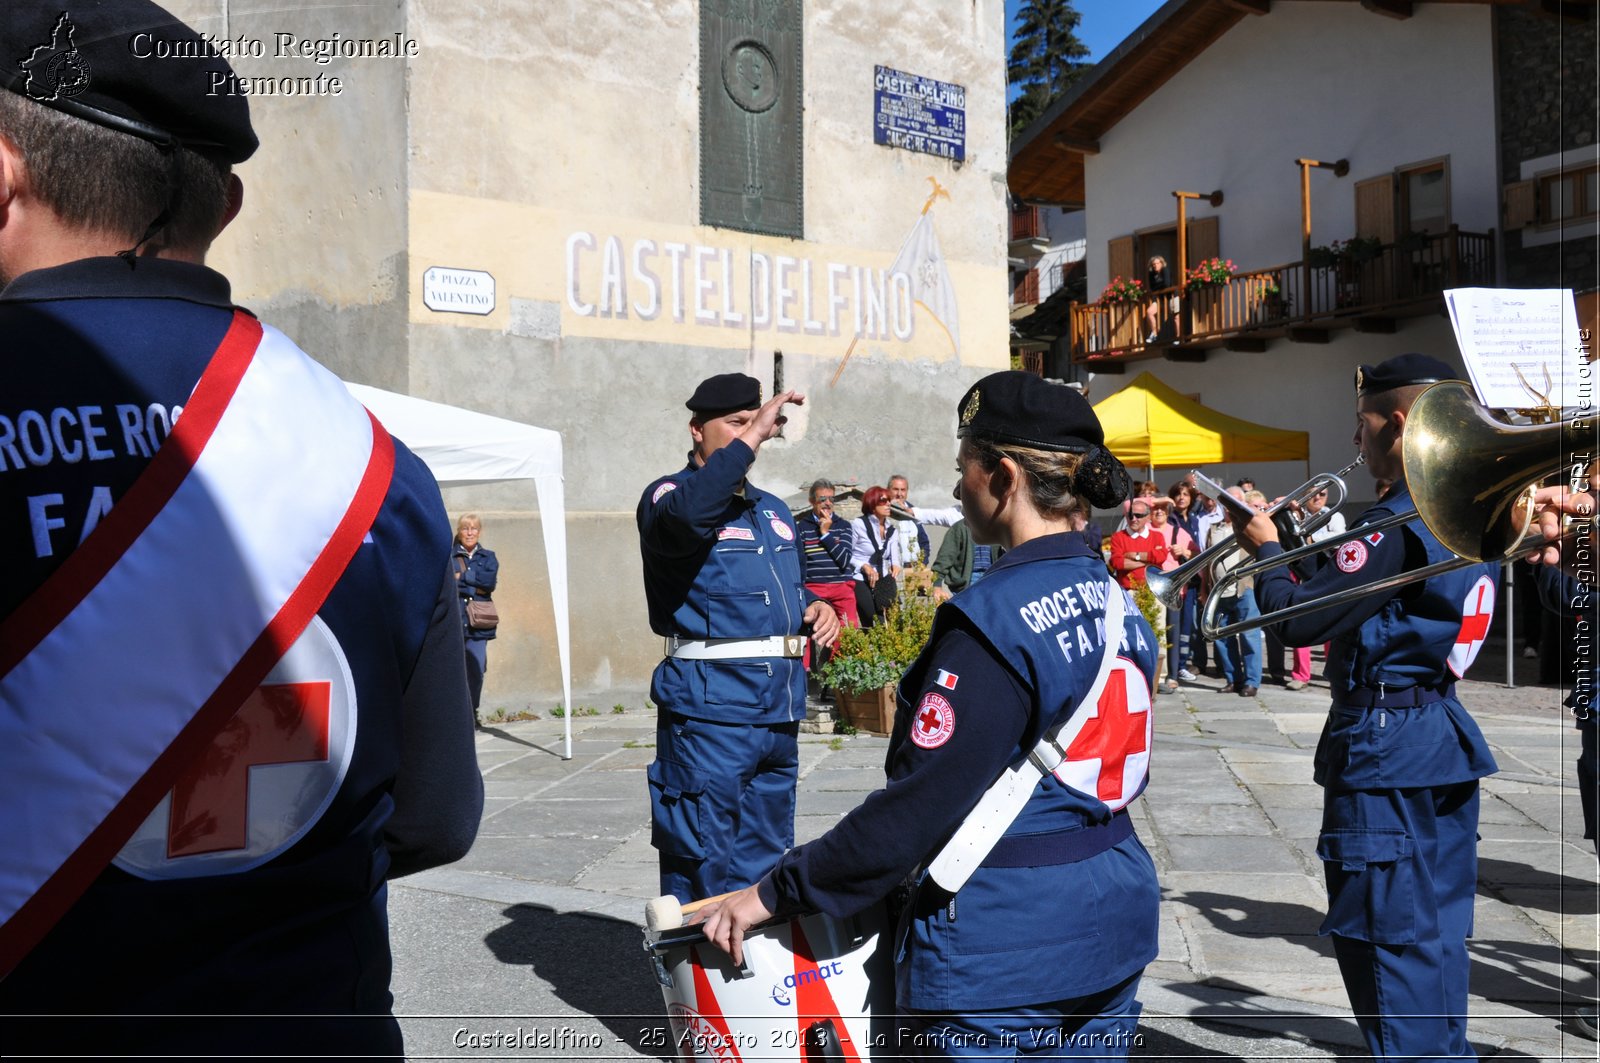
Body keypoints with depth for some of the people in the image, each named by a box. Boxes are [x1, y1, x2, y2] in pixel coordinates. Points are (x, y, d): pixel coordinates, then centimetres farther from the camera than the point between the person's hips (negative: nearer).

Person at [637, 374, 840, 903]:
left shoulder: (772, 510, 20)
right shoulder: (669, 495, -4)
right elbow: (687, 514, -30)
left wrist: (814, 606, 9)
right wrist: (752, 437, -26)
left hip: (780, 707, 8)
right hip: (711, 706, -7)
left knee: (765, 859, 17)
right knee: (702, 863, -2)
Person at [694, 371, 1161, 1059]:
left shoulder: (994, 618, -22)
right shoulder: (1118, 604, 4)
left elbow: (916, 803, -24)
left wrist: (775, 893, -15)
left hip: (1001, 954, -8)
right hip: (1114, 928, 8)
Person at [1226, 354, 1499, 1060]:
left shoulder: (1399, 522, -20)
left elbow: (1300, 619, -21)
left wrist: (1265, 549, -6)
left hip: (1385, 751, -10)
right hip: (1444, 738, 10)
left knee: (1386, 939, 1)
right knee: (1435, 933, 19)